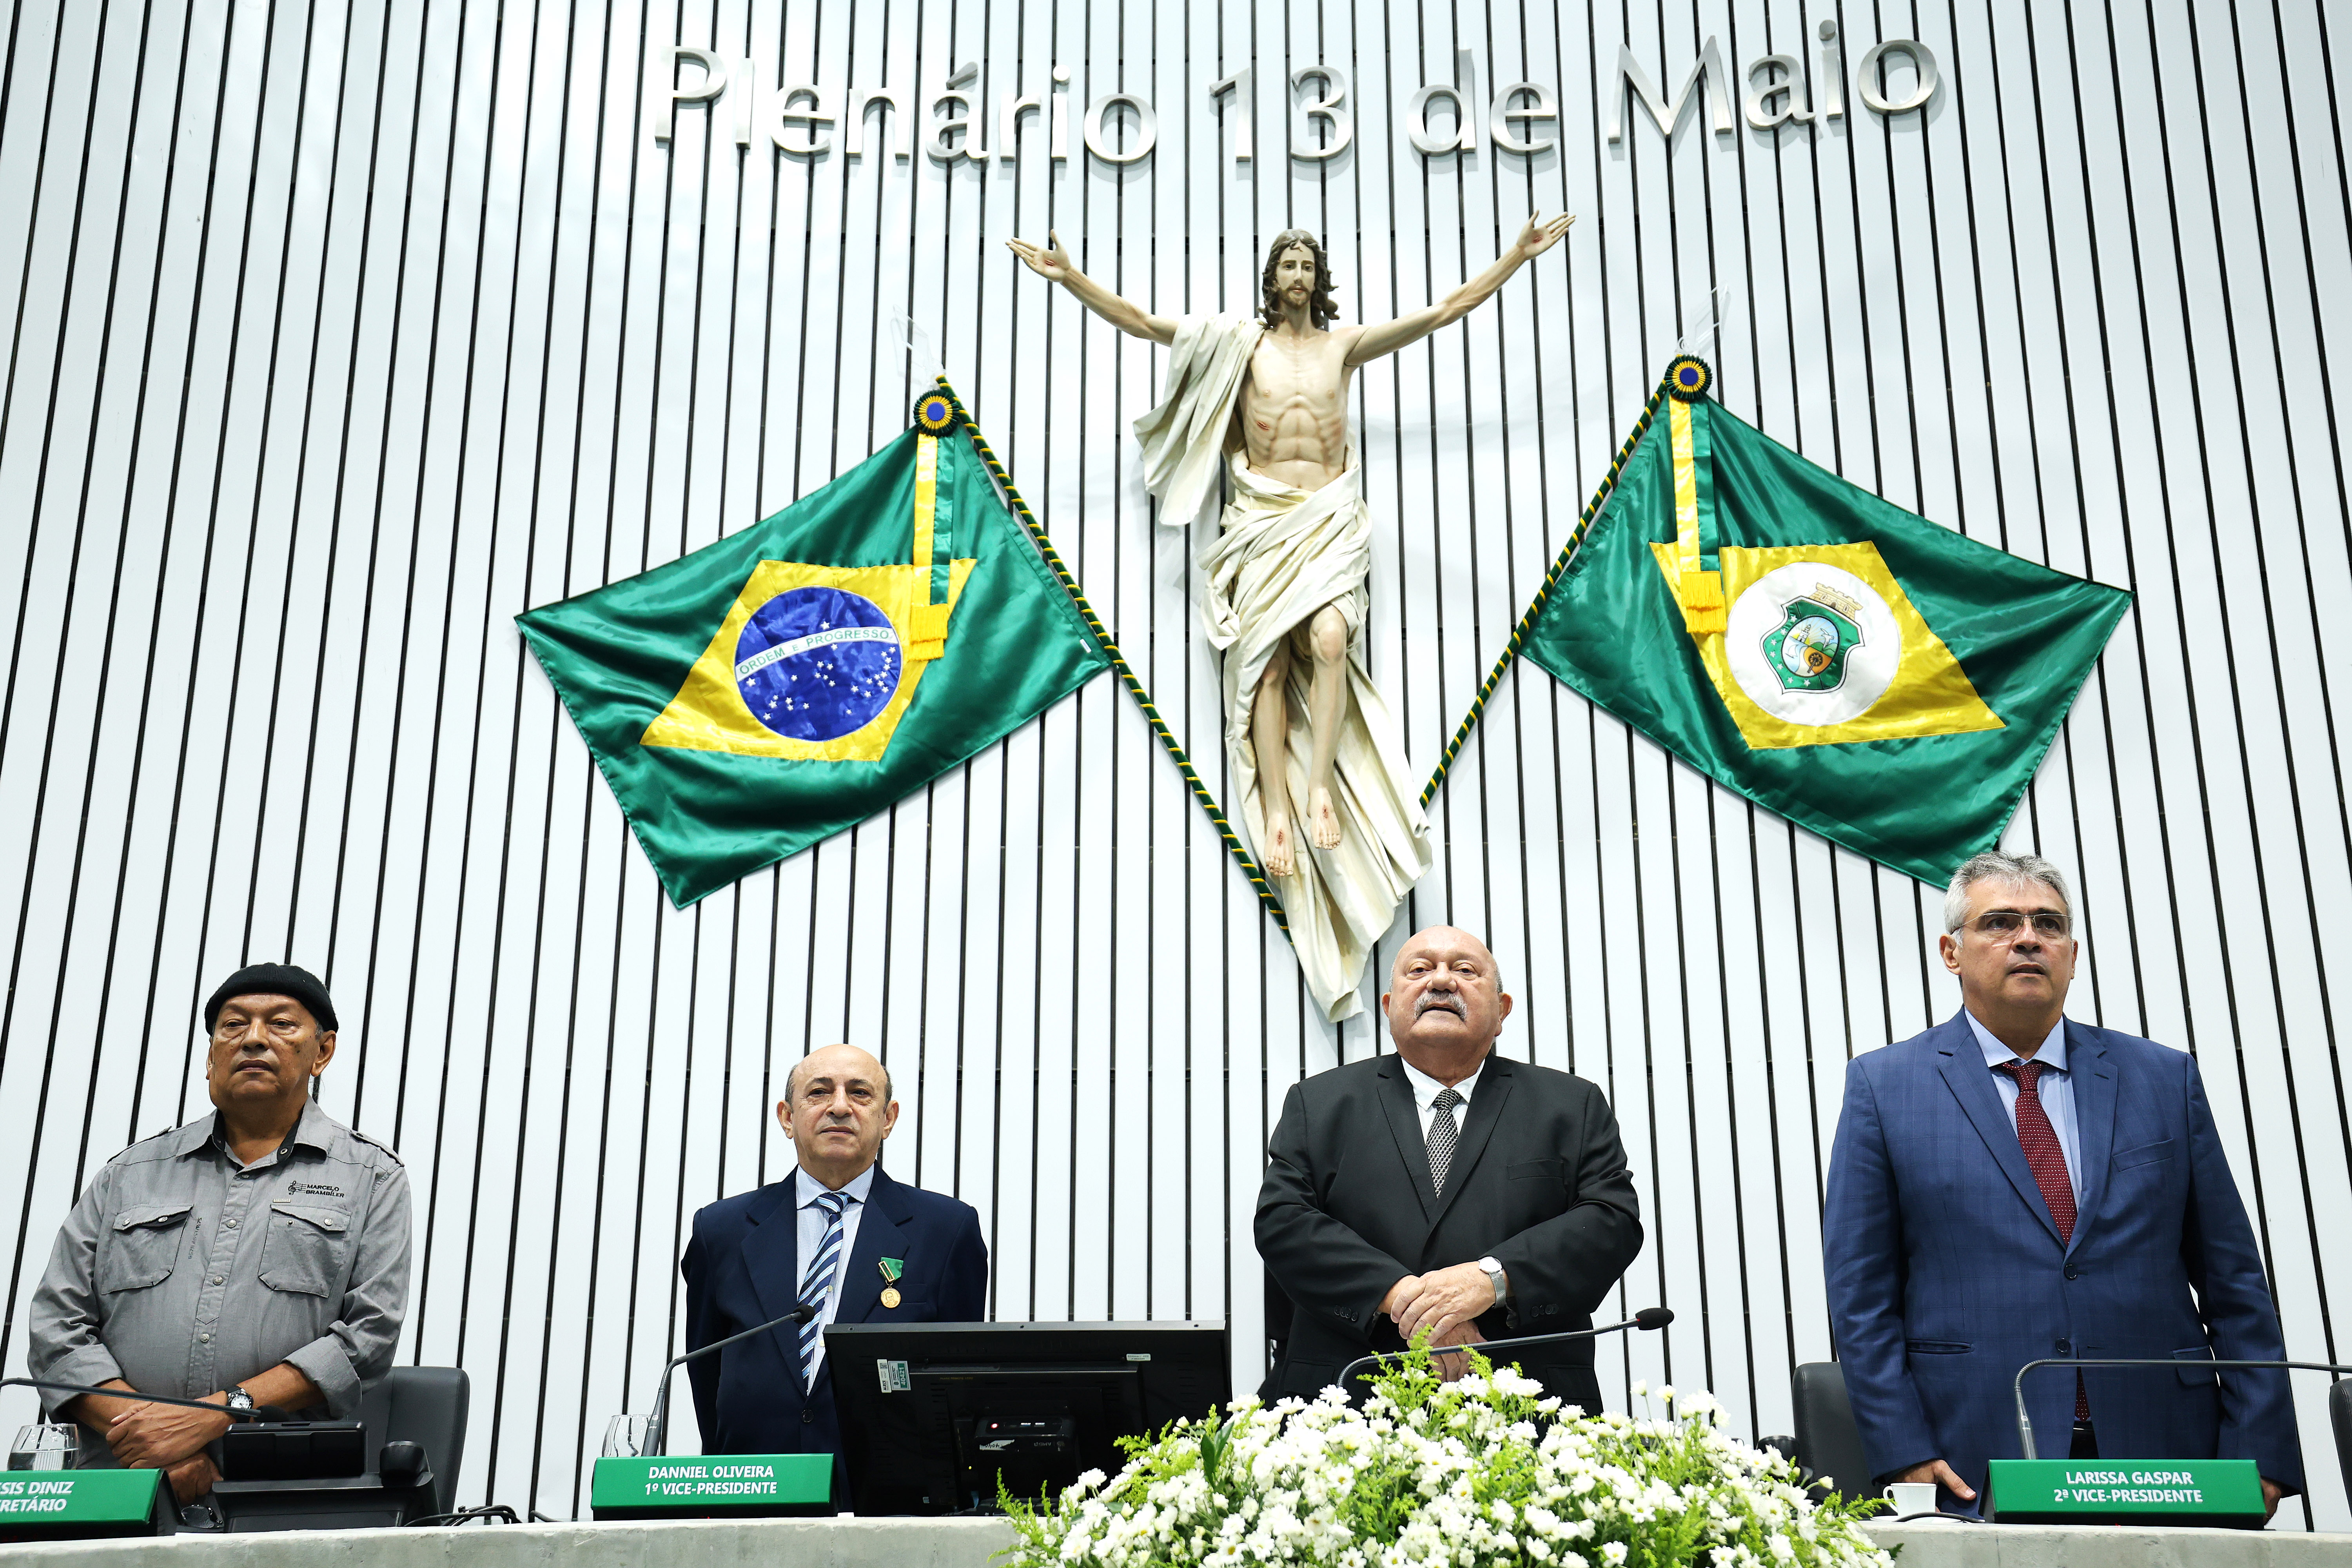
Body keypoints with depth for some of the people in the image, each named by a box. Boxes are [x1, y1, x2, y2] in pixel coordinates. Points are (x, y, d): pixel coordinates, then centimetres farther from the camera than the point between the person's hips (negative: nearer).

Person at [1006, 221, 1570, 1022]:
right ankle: (1277, 808, -18)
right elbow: (1142, 322, 7)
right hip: (1262, 519, 0)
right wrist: (1071, 279, -2)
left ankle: (1322, 786, -22)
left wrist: (1516, 258, 14)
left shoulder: (1345, 343, 15)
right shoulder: (1239, 341, 12)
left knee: (1328, 638, -24)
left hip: (1331, 518, 0)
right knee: (1268, 654, -14)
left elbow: (1446, 309, 16)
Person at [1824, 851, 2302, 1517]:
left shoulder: (2165, 1079, 11)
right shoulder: (1884, 1085, 4)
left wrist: (2256, 1454, 1)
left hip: (2161, 1460, 2)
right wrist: (1904, 1454, -8)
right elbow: (1861, 1291, 0)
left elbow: (2233, 1282, 9)